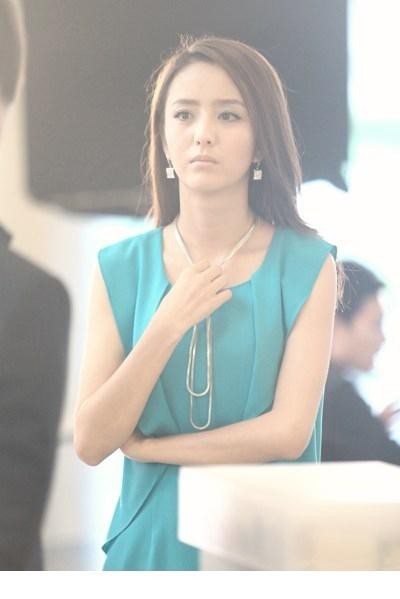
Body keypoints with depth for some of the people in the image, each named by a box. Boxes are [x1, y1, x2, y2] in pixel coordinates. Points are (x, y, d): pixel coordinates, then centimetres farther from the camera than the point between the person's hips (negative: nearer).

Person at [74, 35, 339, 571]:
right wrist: (168, 325, -17)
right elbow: (90, 444, -9)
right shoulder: (122, 268, -3)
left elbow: (288, 433, -16)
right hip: (152, 541, 2)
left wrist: (147, 447, -10)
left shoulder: (307, 266, -8)